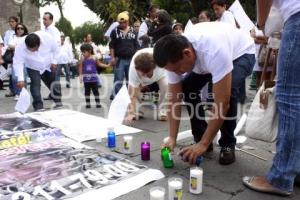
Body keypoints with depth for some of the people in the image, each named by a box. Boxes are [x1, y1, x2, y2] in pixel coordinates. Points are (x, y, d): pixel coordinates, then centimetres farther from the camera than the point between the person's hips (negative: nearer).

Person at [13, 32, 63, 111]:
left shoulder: (47, 38, -32)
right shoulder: (20, 47, -33)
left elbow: (55, 49, -12)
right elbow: (18, 63, -27)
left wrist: (54, 61, -12)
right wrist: (20, 79, -35)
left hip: (48, 66, 2)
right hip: (33, 69, -2)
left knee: (54, 83, 11)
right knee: (35, 85, -19)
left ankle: (58, 102, 31)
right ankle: (38, 106, -11)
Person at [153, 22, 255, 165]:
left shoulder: (214, 51, -47)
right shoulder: (174, 57, -26)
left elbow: (222, 102, -45)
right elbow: (174, 99, -19)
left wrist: (204, 143, -41)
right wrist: (172, 138, -24)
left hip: (241, 53, -5)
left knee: (229, 91, -33)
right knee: (186, 87, -14)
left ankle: (228, 144, -9)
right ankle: (200, 139, 2)